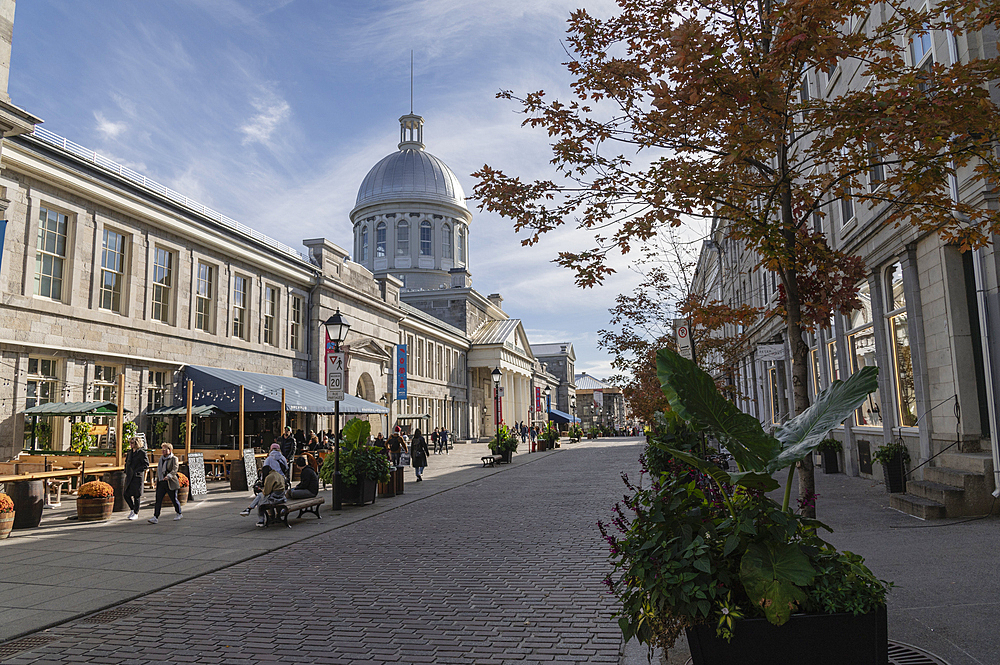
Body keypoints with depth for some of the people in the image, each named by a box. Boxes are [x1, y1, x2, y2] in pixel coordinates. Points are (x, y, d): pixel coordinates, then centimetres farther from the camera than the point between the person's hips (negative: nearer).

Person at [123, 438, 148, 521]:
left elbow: (146, 464, -10)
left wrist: (136, 471, -16)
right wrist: (126, 472, 13)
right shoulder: (130, 452, 12)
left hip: (137, 476, -6)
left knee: (136, 495, 0)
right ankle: (132, 509, 27)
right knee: (126, 494, 5)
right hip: (129, 477, 6)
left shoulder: (141, 452, -9)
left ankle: (136, 513, 11)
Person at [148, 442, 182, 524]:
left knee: (174, 499, 5)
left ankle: (179, 514, 23)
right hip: (161, 483, 6)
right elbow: (158, 470, 23)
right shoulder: (161, 458, 14)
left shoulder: (174, 458, -7)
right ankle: (155, 517, -6)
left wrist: (168, 476, -36)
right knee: (158, 500, -4)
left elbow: (174, 470, -20)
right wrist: (157, 480, 20)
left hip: (170, 483, -6)